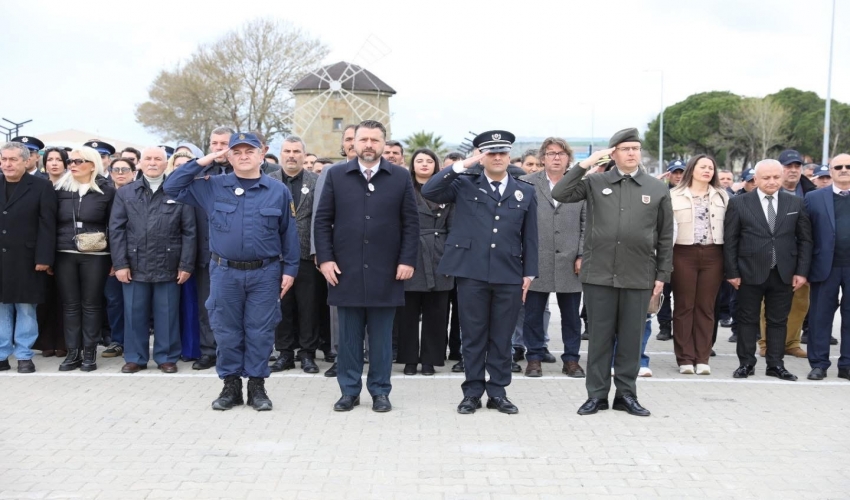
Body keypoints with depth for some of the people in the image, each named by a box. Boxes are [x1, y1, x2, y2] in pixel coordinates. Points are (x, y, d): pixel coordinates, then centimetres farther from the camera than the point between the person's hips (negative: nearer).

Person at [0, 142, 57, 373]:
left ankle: (24, 356, 11)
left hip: (26, 259, -3)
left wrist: (43, 258, -13)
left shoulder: (41, 187, -2)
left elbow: (47, 226, -6)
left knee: (25, 308, 4)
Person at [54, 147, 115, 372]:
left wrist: (114, 257, -4)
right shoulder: (61, 189, 7)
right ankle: (73, 352, 12)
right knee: (70, 305, 5)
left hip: (95, 256, -3)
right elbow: (53, 223, 10)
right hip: (65, 255, 3)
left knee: (91, 305, 3)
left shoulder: (107, 190, -1)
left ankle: (89, 352, 11)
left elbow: (113, 225, 1)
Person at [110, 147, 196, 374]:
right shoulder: (125, 193, 7)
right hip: (135, 266, 2)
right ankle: (135, 357, 20)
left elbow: (189, 232, 0)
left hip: (168, 266, -1)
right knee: (135, 314, 8)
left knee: (167, 315, 6)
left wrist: (186, 265, -6)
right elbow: (116, 230, 4)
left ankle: (167, 357, 18)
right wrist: (120, 263, -4)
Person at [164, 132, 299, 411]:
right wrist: (201, 163, -4)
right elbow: (171, 187, 3)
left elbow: (289, 234, 5)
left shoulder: (278, 191, 1)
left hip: (265, 273, -1)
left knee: (260, 332, 5)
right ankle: (231, 385, 19)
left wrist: (290, 269, 1)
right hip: (225, 272, 1)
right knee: (227, 331, 7)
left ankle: (257, 386, 16)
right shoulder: (212, 187, 2)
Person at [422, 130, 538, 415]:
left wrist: (529, 273, 4)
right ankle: (472, 392, 15)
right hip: (471, 272, -1)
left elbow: (530, 237, 11)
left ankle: (498, 392, 18)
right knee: (473, 336, 5)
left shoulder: (525, 192, 12)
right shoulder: (464, 185, 6)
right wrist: (462, 166, -10)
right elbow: (428, 191, -9)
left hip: (509, 275, 2)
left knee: (502, 338, 7)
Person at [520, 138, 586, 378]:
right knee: (533, 313, 7)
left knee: (571, 315, 9)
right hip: (536, 262, -1)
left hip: (570, 263, 1)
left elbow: (586, 225, 5)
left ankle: (571, 359, 20)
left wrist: (582, 256, -2)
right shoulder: (527, 184, 2)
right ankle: (534, 358, 19)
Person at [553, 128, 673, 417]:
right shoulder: (595, 183, 4)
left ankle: (626, 394, 19)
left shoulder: (658, 189, 6)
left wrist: (662, 275, 4)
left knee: (631, 337, 7)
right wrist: (584, 165, -9)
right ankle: (597, 394, 15)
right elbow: (560, 194, -6)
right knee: (599, 336, 6)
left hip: (639, 276, 1)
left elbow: (665, 237, 8)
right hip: (599, 274, 0)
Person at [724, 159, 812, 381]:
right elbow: (730, 241, -2)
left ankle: (775, 365, 16)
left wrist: (802, 271, -1)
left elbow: (804, 240, 6)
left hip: (784, 274, 2)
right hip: (750, 272, -2)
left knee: (778, 321, 8)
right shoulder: (738, 203, -2)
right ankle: (746, 363, 14)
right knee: (747, 320, 6)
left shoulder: (796, 203, 5)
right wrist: (732, 272, -6)